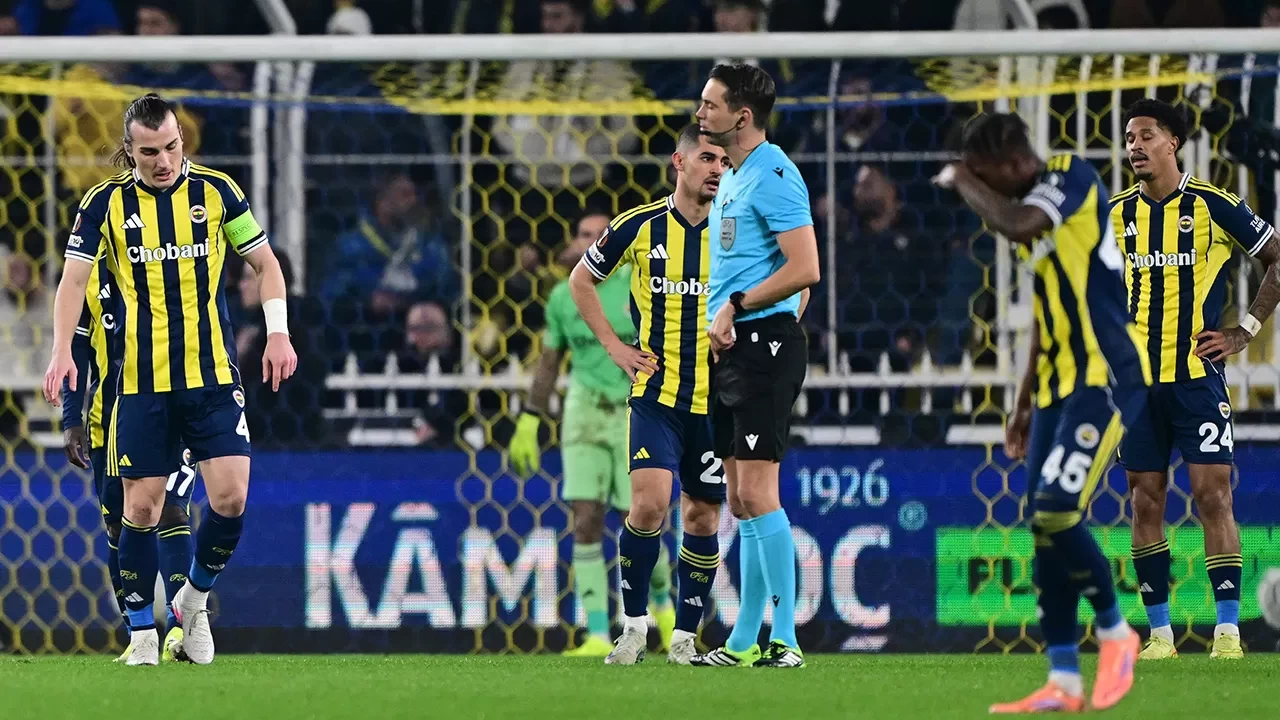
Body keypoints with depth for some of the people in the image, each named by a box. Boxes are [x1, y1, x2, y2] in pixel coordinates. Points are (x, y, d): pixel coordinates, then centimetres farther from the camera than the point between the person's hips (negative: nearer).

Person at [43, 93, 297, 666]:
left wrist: (278, 332, -1)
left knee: (231, 496, -10)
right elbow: (75, 279, 0)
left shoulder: (216, 191, 1)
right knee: (141, 508, 0)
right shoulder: (106, 203, 0)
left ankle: (195, 600, 15)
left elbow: (264, 261, 10)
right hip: (140, 382, 0)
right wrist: (61, 351, -13)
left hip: (213, 376, 0)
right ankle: (142, 635, 12)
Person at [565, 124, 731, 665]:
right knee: (650, 501, -18)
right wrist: (615, 345, 5)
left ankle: (686, 635, 19)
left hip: (717, 397, 2)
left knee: (702, 515, 6)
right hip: (656, 392, -2)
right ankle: (633, 625, -4)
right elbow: (581, 280, 14)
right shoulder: (639, 227, -2)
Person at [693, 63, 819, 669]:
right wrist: (721, 323, 14)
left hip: (764, 345, -10)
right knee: (741, 501, 10)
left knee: (757, 494, -13)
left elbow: (804, 269, -20)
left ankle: (784, 640, -13)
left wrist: (736, 305, -16)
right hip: (731, 348, 10)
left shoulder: (772, 176, -12)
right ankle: (744, 642, 13)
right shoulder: (733, 176, 18)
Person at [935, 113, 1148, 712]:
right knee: (1045, 528, 4)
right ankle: (1063, 680, 7)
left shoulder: (1071, 177, -12)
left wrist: (962, 181, -14)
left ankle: (1114, 633, 3)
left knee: (1055, 516, -18)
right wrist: (1024, 404, 24)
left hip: (1105, 379, -10)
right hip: (1060, 386, 10)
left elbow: (1016, 226, -32)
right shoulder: (1038, 208, 15)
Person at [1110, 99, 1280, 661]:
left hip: (1197, 376, -4)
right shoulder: (1117, 213, 8)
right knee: (1146, 502, 3)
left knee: (1213, 494, -9)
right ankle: (1159, 632, 7)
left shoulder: (1212, 206, -4)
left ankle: (1228, 630, -9)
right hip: (1136, 379, 4)